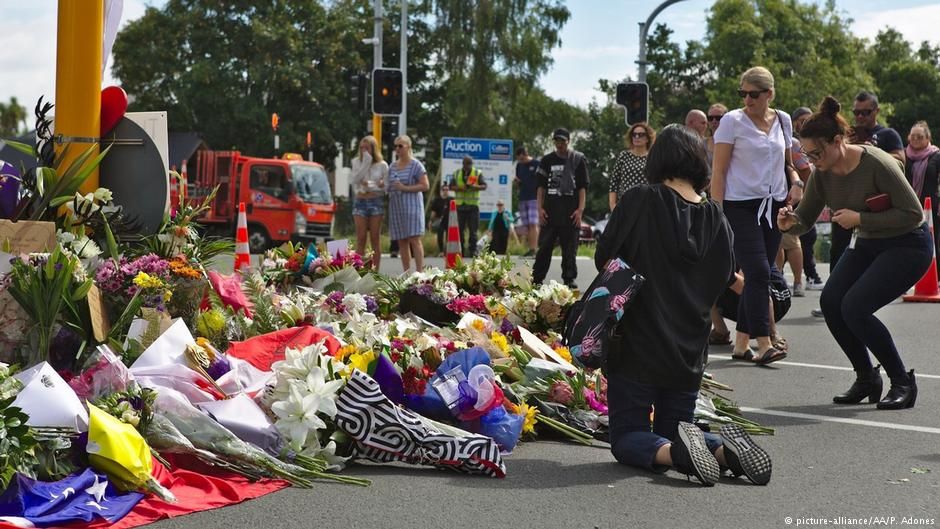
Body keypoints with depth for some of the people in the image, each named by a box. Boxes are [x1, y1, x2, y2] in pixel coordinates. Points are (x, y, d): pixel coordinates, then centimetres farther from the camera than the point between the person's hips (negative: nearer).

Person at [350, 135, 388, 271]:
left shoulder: (382, 165, 4)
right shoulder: (357, 162, 8)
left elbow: (386, 186, 1)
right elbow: (355, 180, -7)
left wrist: (370, 184, -13)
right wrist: (366, 163, -11)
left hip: (376, 202, -1)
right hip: (360, 202, 1)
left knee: (375, 239, 1)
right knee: (361, 239, -3)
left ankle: (375, 271, 2)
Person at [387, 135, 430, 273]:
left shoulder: (416, 165, -1)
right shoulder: (392, 167, 16)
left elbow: (425, 185, -8)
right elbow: (389, 186, 26)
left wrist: (405, 188, -15)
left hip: (411, 206, -6)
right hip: (396, 207, 6)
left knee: (414, 240, -11)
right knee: (402, 242, 5)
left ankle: (419, 272, -11)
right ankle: (406, 274, 9)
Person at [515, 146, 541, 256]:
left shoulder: (536, 164, -4)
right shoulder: (519, 165, 13)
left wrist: (540, 198, -12)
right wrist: (517, 181, -2)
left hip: (534, 198, -6)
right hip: (522, 198, 6)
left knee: (533, 224, -13)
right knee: (527, 226, 5)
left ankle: (534, 249, -17)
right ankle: (530, 249, 6)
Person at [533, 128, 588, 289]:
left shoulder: (578, 159, 4)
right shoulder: (547, 160, 11)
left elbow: (583, 187, 1)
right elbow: (541, 186, 12)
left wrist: (580, 210, -7)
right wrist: (540, 208, 2)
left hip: (570, 213, -2)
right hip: (550, 211, 2)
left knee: (569, 248, 1)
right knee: (544, 246, 1)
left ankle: (569, 279, 8)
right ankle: (536, 279, 6)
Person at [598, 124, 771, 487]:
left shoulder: (639, 201, -11)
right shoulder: (716, 219, 0)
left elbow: (604, 259, -5)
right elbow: (722, 283, 10)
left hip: (636, 347, -4)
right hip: (689, 352, 4)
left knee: (626, 438, 8)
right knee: (673, 430, 21)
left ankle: (676, 452, -23)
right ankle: (723, 448, -10)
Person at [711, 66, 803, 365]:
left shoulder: (783, 121, 11)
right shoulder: (732, 121, -4)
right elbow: (718, 171, -6)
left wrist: (795, 181, 1)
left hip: (773, 206, 5)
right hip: (740, 206, -5)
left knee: (759, 276, 6)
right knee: (758, 273, -15)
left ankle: (741, 344, 13)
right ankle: (764, 345, -16)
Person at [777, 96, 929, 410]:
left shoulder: (877, 164, -26)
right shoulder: (822, 173, -7)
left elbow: (914, 214, -24)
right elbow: (805, 220, 1)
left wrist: (859, 218, -27)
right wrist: (790, 222, -22)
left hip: (908, 246, -7)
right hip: (867, 244, 7)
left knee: (854, 307, -22)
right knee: (830, 300, -13)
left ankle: (903, 382, -4)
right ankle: (866, 379, 5)